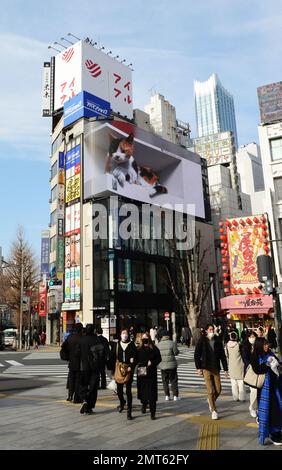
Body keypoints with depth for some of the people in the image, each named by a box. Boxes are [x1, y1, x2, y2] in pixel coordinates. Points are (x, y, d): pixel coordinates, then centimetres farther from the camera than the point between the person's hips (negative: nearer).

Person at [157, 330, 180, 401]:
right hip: (172, 365, -2)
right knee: (173, 380, 6)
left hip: (162, 365, 2)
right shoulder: (172, 343, -10)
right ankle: (175, 395, 6)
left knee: (165, 381, 12)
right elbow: (176, 353, -7)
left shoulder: (158, 344, -1)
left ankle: (167, 395, 13)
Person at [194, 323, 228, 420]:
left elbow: (222, 356, 8)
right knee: (211, 390, -5)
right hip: (206, 369, -3)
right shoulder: (202, 341, -3)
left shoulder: (218, 341, 5)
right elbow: (196, 355, -1)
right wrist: (198, 368, -7)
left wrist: (225, 369, 6)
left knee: (218, 390, 4)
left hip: (216, 368, 3)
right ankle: (214, 411, 11)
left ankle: (211, 401, 35)